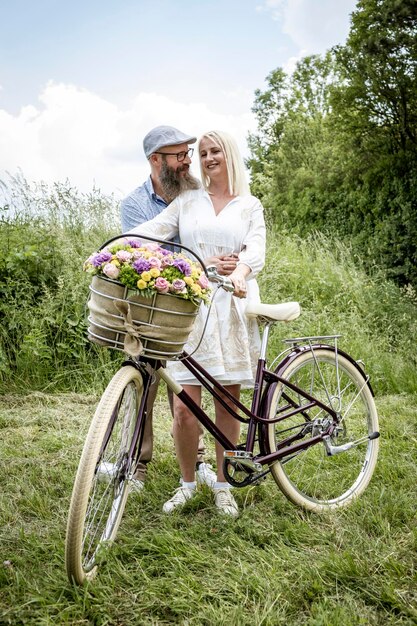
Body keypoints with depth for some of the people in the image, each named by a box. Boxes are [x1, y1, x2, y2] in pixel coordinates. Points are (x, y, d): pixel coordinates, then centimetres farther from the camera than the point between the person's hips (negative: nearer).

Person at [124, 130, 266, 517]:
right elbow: (153, 229, 0)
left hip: (232, 306, 0)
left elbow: (256, 247, -4)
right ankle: (187, 483, 17)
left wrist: (241, 271, -27)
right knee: (185, 405, -4)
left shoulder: (250, 206, 12)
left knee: (227, 402, 5)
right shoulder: (188, 201, 14)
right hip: (189, 305, 1)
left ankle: (222, 485, 21)